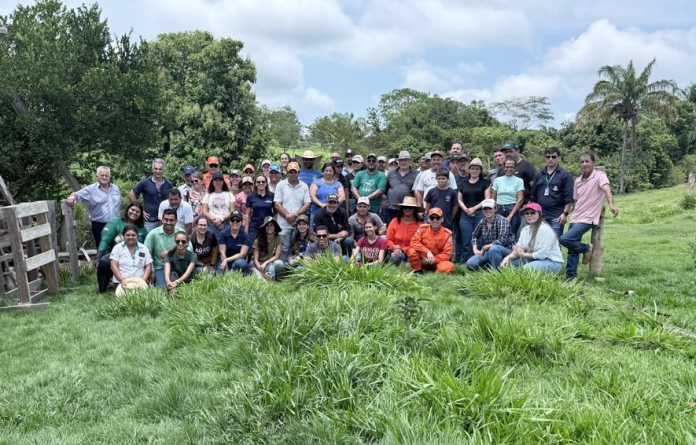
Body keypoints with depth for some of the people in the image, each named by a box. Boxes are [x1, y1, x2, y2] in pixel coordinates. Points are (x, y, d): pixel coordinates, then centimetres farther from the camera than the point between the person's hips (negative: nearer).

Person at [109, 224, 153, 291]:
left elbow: (148, 266, 10)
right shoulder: (117, 247, 7)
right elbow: (114, 266, 0)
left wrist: (143, 280, -6)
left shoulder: (143, 248, 11)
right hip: (121, 283, -1)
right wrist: (122, 280, -12)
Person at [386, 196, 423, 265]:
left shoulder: (419, 224, -6)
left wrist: (402, 249, -14)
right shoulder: (395, 221, 1)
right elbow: (388, 239, 4)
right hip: (396, 251, 2)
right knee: (395, 255, -32)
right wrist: (395, 248, -15)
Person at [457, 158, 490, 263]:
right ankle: (464, 264, 5)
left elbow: (487, 199, 0)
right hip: (465, 216, 2)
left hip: (480, 214, -2)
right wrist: (465, 209, -6)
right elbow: (459, 200, 12)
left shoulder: (485, 182, 8)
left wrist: (474, 208, -9)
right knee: (466, 243, 1)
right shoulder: (463, 183, 15)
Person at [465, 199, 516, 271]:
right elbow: (474, 235, 22)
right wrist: (475, 249, 6)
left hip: (506, 250, -6)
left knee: (493, 248, -40)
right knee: (470, 264, -14)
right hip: (488, 252, 6)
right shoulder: (482, 222, 3)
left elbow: (502, 240, -27)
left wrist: (484, 248, -19)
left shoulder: (502, 220, -15)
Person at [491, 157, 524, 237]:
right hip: (499, 211, 2)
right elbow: (493, 199, 11)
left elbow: (520, 200, -3)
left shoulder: (519, 181, 3)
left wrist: (510, 216, -9)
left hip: (512, 211, -2)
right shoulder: (497, 180, 11)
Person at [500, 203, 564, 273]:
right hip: (535, 260, 8)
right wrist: (508, 257, -19)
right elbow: (518, 249, 1)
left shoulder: (544, 229, -18)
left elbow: (542, 254, -22)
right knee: (509, 262, -5)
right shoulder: (525, 229, 6)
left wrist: (523, 254, -10)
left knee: (526, 268, -33)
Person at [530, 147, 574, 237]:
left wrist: (565, 213, -12)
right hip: (540, 215, 5)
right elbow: (533, 196, 18)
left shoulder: (565, 175, -1)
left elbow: (569, 197, -5)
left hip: (556, 216, -5)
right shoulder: (539, 175, 14)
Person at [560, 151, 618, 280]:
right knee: (572, 249, 10)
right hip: (575, 219, 7)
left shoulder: (599, 176, -11)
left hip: (587, 219, -7)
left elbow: (607, 190, -30)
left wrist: (611, 204, -47)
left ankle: (586, 248, 4)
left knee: (564, 239, -21)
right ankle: (570, 276, 21)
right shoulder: (578, 180, 11)